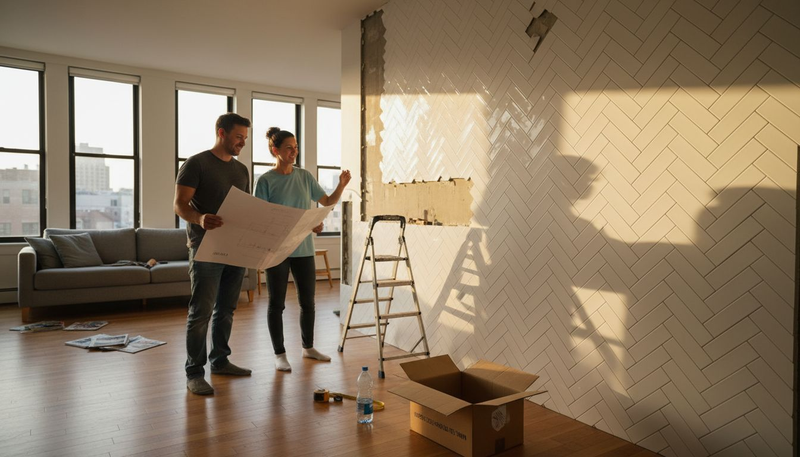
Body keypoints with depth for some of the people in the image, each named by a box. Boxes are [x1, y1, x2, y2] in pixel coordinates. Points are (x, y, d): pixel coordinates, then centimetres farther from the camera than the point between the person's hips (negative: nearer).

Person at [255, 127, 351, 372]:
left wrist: (342, 185, -6)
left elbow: (327, 201, 13)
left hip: (304, 249, 4)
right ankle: (279, 354, 18)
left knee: (307, 301, 12)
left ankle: (308, 347, 29)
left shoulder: (305, 176, 6)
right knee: (277, 303, 5)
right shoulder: (266, 180, -5)